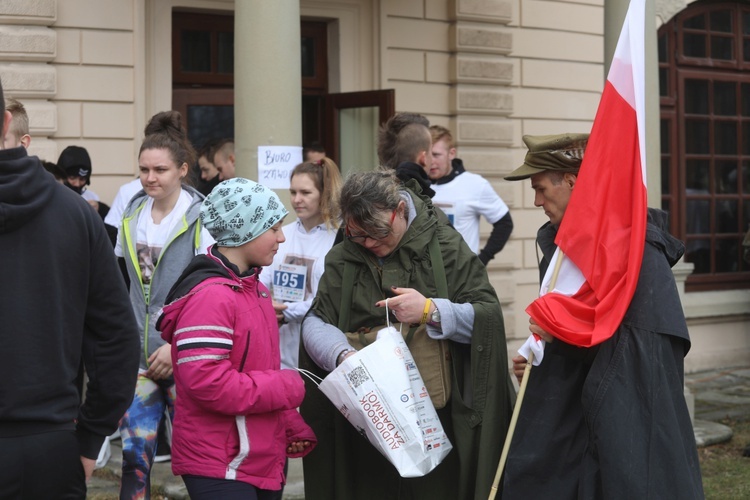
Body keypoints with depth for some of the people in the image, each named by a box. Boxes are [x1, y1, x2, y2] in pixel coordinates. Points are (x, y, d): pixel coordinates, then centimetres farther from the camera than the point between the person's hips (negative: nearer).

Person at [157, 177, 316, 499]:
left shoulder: (252, 287, 13)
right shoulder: (209, 295, -19)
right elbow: (207, 383, -26)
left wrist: (292, 426, 12)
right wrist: (288, 388, -16)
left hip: (263, 459, 9)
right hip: (220, 466, -9)